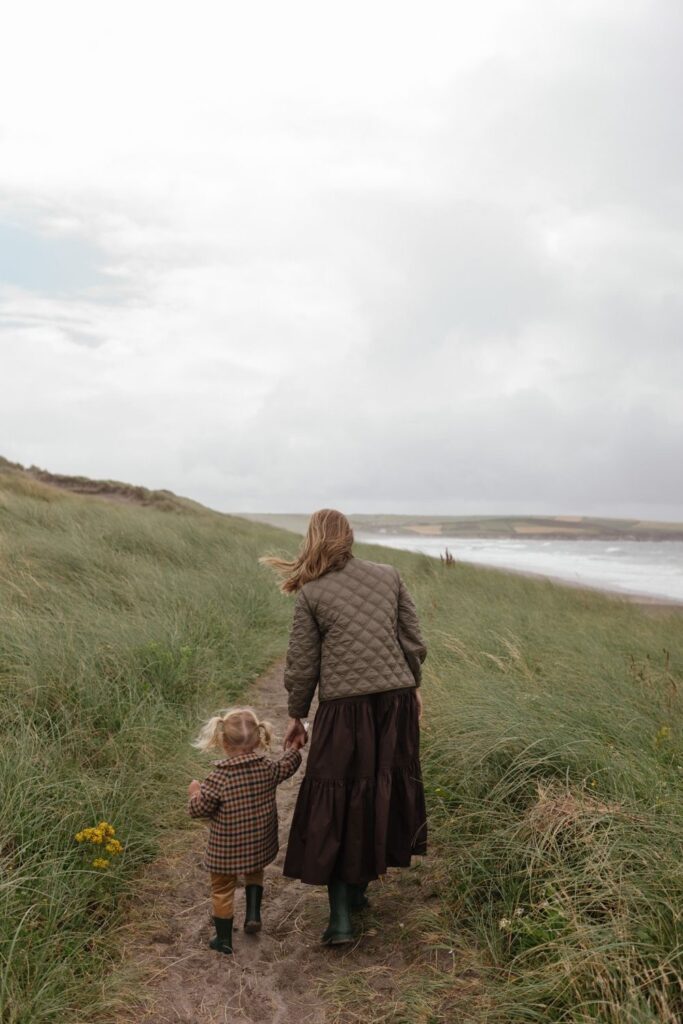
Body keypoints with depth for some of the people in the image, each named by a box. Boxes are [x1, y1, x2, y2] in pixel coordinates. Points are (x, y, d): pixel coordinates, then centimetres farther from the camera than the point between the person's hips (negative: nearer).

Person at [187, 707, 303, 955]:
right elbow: (287, 767, 9)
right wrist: (294, 748, 27)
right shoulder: (268, 769, -12)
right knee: (255, 873, 33)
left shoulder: (218, 778, -22)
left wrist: (195, 793, 4)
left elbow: (199, 809, -16)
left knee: (222, 889, 15)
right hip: (260, 845, 4)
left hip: (225, 849, -3)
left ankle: (224, 939, 25)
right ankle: (253, 914, 23)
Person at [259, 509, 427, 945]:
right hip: (396, 700, 4)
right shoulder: (390, 575, 3)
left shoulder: (310, 594, -5)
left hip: (344, 710, -3)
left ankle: (341, 919, 8)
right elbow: (414, 642, 7)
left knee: (337, 809, 7)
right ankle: (359, 889, 33)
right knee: (385, 795, 18)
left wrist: (296, 717, 11)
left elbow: (302, 665, -1)